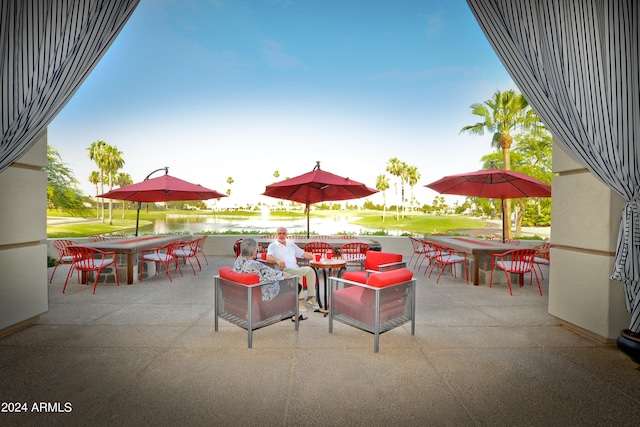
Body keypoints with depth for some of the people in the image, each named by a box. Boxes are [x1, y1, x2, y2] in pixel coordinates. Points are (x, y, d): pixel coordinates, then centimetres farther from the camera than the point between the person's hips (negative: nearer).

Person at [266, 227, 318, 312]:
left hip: (296, 268, 5)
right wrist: (278, 261, -31)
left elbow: (303, 254, 26)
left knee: (310, 270, -25)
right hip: (284, 270, -5)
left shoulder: (291, 244, 27)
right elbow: (268, 258, -9)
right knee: (298, 273, -35)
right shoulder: (273, 246, 10)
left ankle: (311, 297, -21)